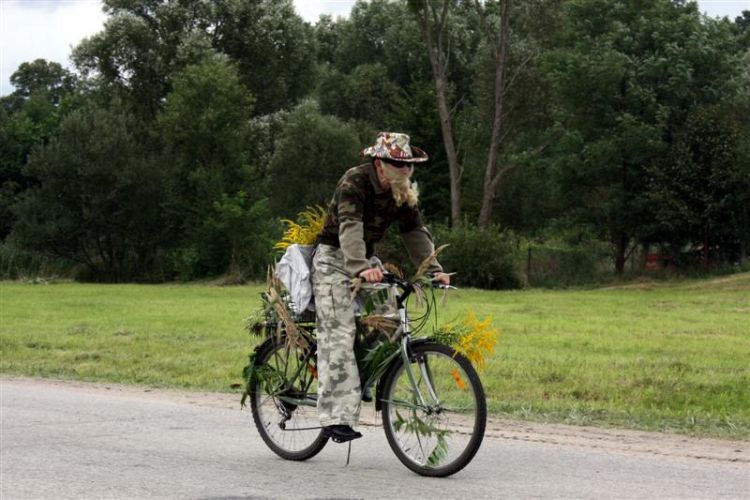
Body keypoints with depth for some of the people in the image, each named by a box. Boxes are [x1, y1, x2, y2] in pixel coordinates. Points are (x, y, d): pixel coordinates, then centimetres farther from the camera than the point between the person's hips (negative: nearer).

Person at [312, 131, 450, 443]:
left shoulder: (402, 191, 0)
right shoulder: (355, 181, -22)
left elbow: (415, 231, -2)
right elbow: (349, 226, -35)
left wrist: (433, 269, -15)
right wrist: (360, 267, -50)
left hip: (367, 259, 7)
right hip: (334, 259, -7)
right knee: (339, 334, -18)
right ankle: (336, 417, -24)